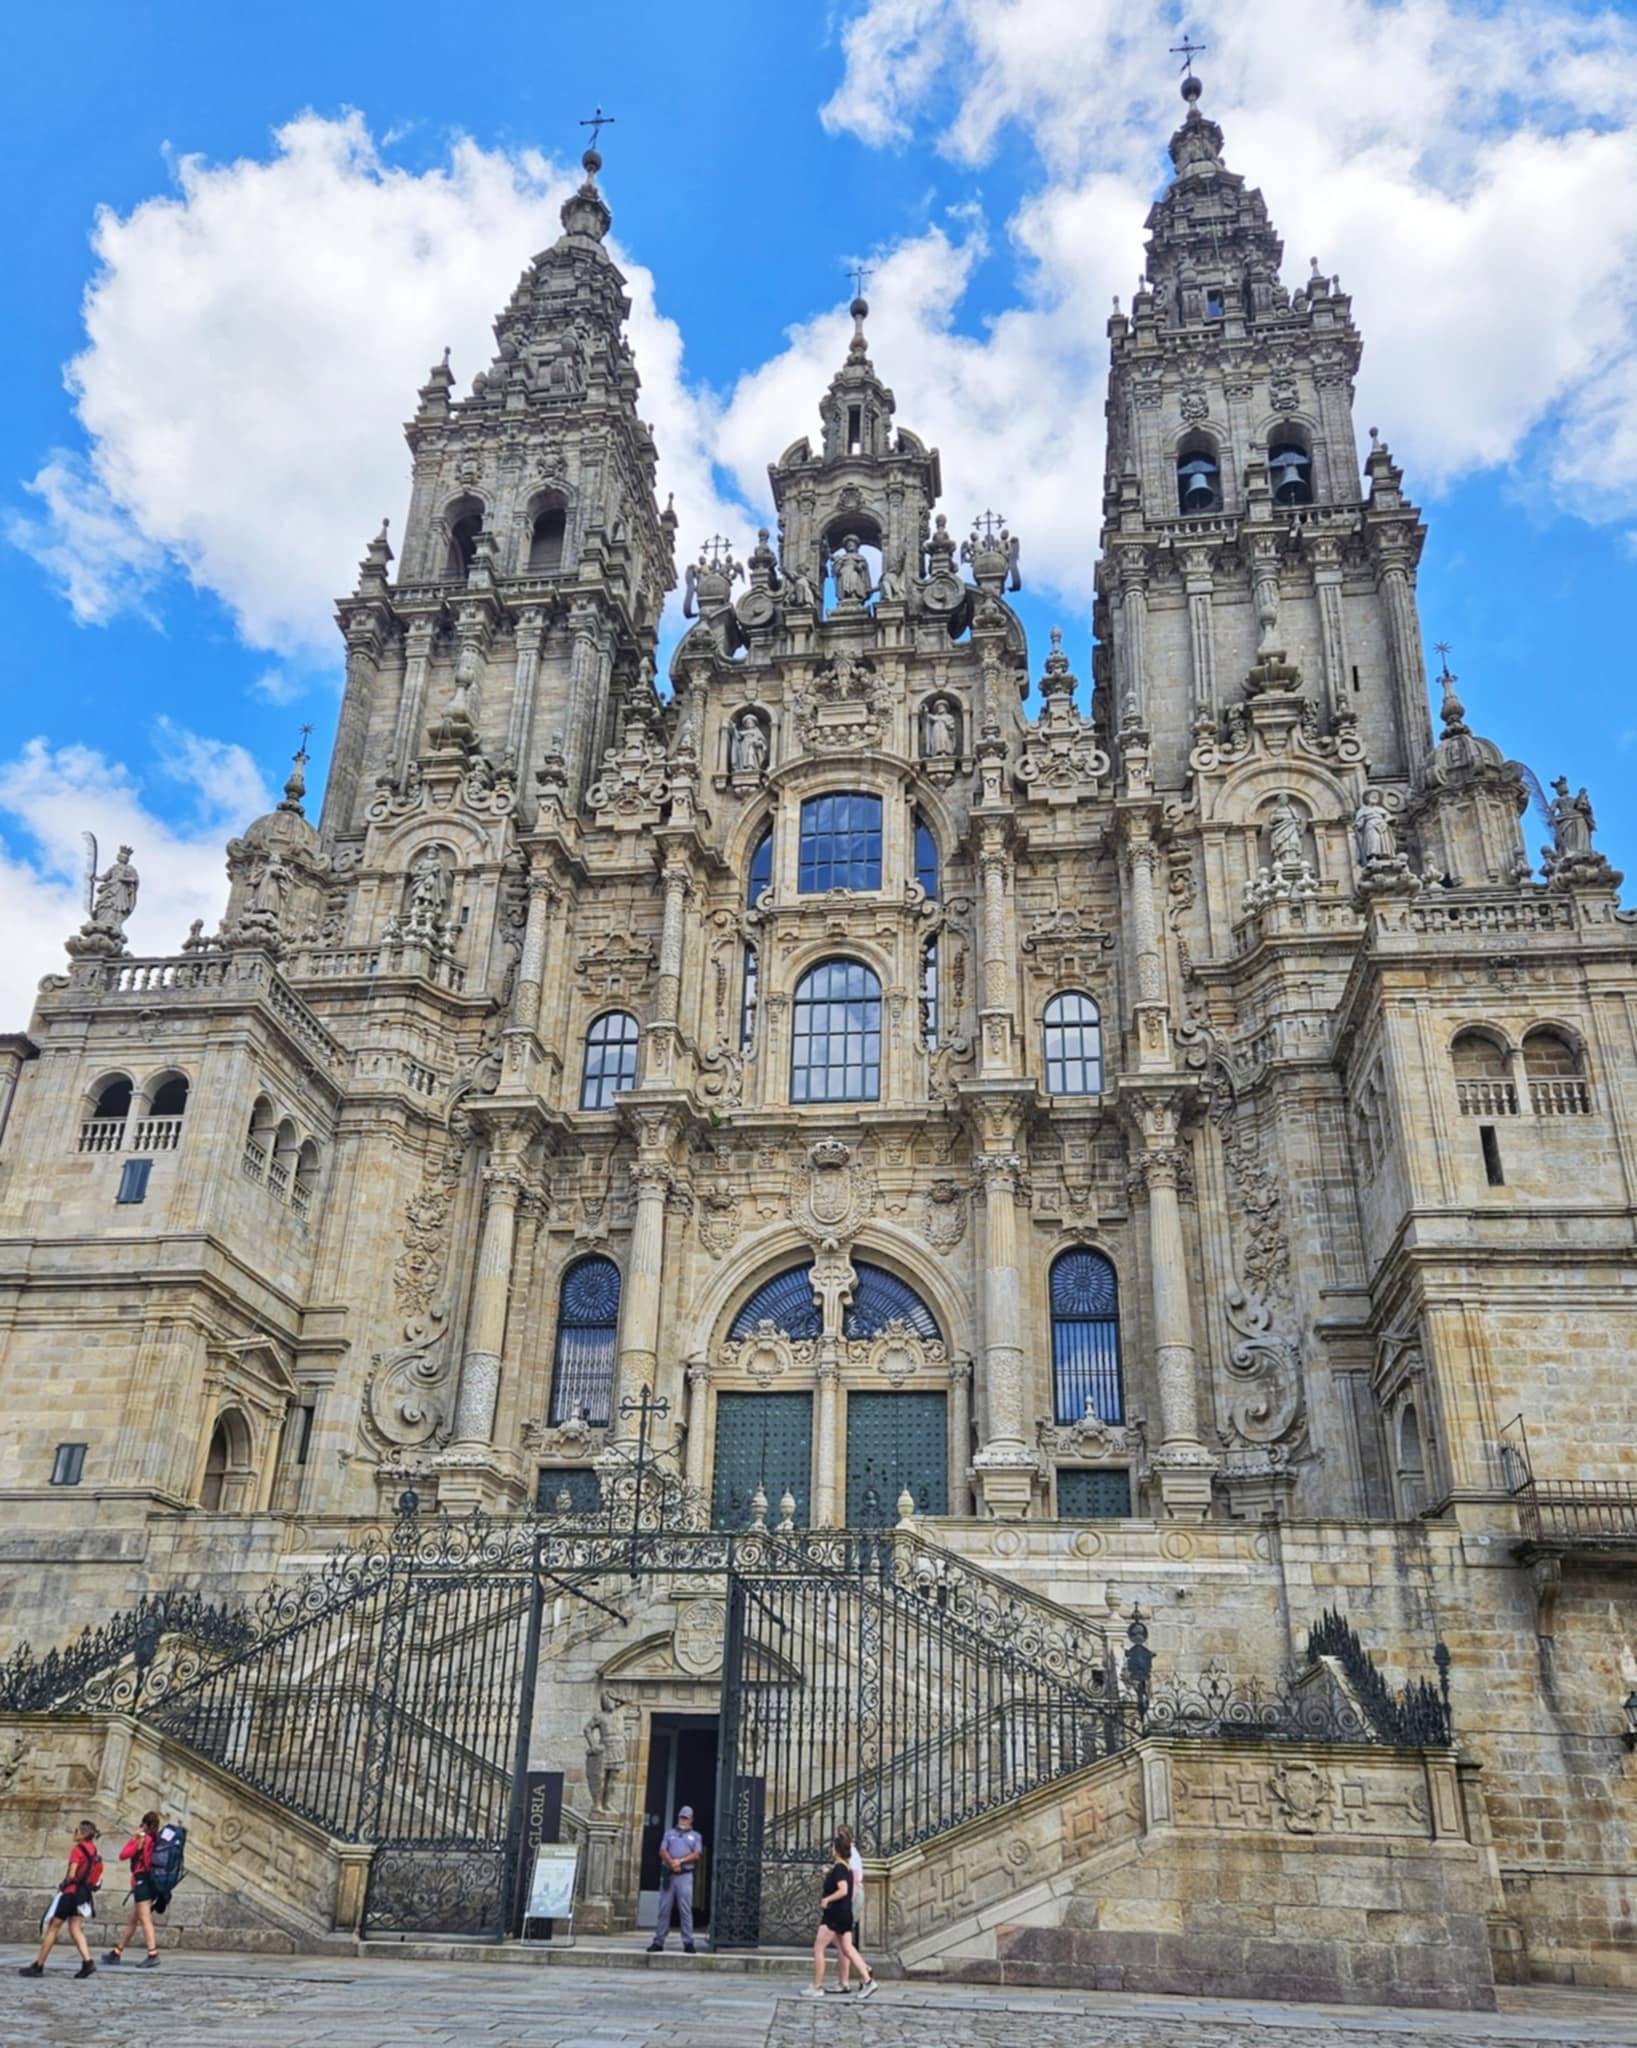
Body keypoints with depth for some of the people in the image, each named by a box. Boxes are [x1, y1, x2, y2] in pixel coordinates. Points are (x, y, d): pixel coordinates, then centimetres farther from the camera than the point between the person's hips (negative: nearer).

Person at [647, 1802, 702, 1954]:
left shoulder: (696, 1835, 14)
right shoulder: (669, 1833, 18)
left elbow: (697, 1854, 0)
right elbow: (662, 1851, 5)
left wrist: (681, 1861, -12)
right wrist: (671, 1863, -13)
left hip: (685, 1875, -2)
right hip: (668, 1875, 2)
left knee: (686, 1909, -8)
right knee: (664, 1909, 2)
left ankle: (688, 1943, -7)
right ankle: (658, 1941, 7)